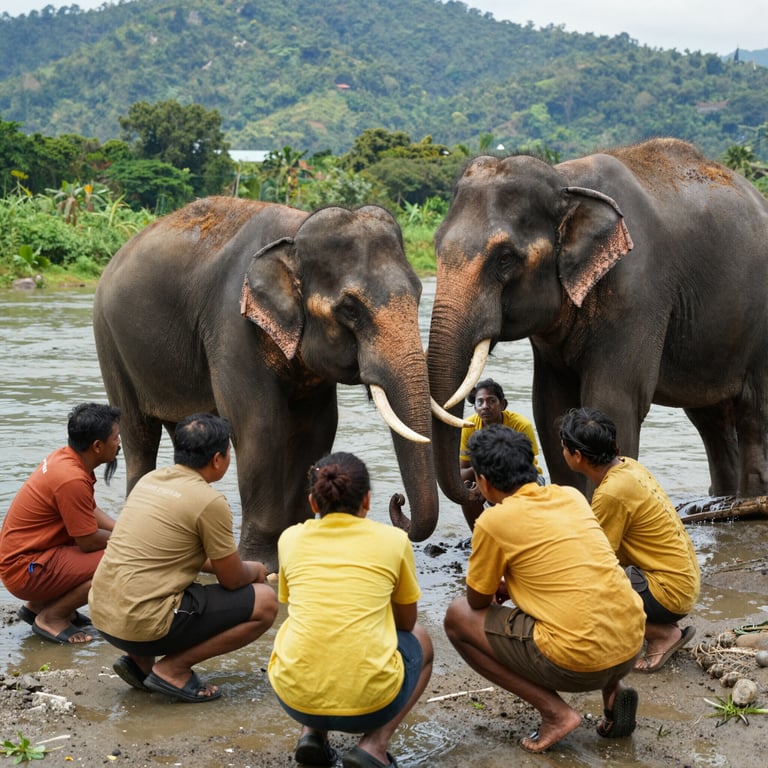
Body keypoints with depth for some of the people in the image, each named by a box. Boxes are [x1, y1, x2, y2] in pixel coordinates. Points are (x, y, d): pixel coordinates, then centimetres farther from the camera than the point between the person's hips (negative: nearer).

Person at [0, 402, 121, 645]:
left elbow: (91, 511, 14)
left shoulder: (66, 457, 2)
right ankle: (51, 617, -3)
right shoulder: (71, 479, -25)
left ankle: (38, 605, 15)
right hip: (24, 570, -10)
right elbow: (89, 541, -18)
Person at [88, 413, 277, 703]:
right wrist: (254, 570, 21)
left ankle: (140, 661, 15)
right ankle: (173, 668, -2)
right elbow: (232, 579, -3)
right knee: (265, 603, -1)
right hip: (145, 626, -8)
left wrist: (242, 568, 26)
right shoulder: (209, 502, -12)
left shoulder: (150, 479, 12)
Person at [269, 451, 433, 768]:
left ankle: (311, 733, 13)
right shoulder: (393, 540, 4)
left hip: (295, 698, 3)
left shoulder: (291, 539, 8)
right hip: (369, 702, -3)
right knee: (421, 642, 30)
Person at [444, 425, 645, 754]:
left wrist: (496, 584, 29)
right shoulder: (572, 496, 11)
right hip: (632, 644, 7)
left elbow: (478, 602, 8)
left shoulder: (493, 522, -6)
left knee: (457, 617, 9)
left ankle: (555, 711, 3)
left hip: (578, 663, -7)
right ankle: (614, 690, 15)